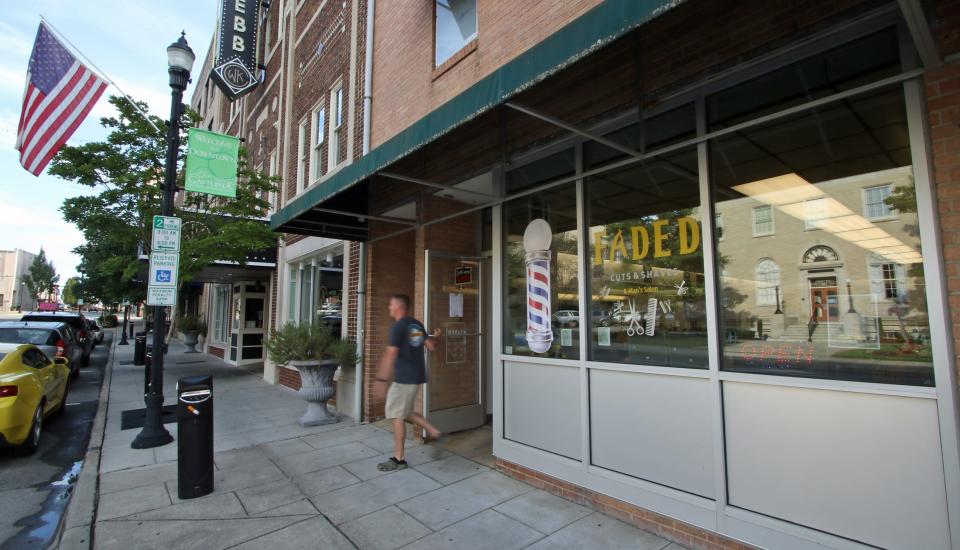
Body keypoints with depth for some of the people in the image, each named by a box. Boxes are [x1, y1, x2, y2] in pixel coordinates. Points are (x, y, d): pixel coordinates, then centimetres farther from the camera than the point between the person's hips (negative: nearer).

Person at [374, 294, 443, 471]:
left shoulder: (398, 326, -14)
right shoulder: (417, 325, 9)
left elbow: (390, 354, -23)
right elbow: (431, 346, 13)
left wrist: (381, 379, -25)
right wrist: (435, 337, 35)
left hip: (405, 378, -8)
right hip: (417, 376, 8)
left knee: (398, 415, 2)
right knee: (404, 413, 20)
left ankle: (398, 459, 10)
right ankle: (434, 431, 18)